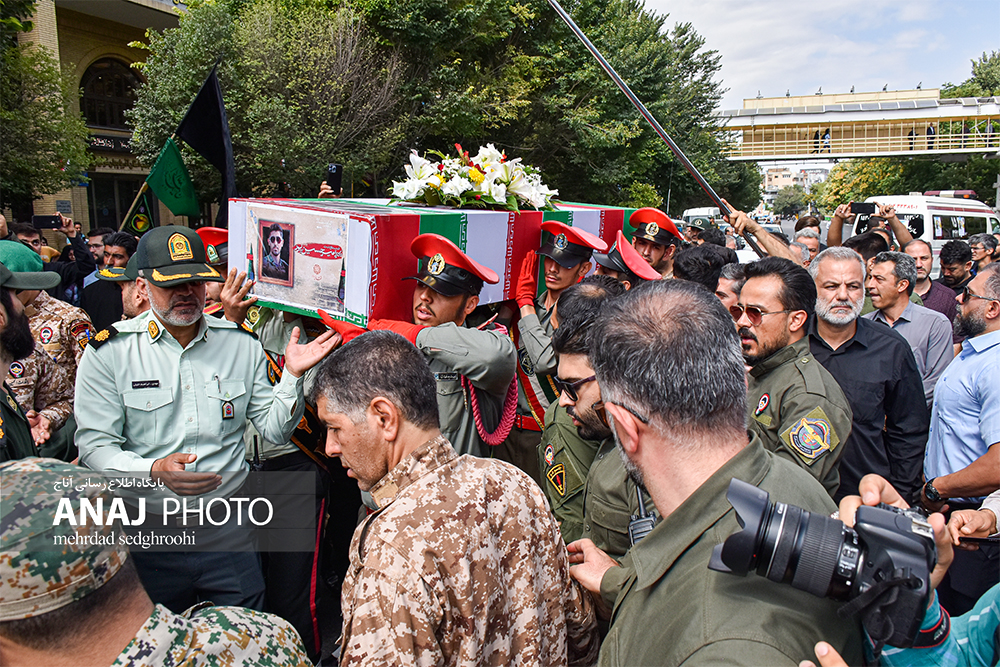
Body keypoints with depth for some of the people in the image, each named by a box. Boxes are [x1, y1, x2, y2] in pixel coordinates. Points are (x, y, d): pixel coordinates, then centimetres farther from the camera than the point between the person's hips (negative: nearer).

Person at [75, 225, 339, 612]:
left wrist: (293, 376, -13)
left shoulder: (240, 344, 1)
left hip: (230, 536, 2)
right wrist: (154, 471, -26)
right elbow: (94, 446, -8)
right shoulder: (110, 351, -5)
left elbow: (275, 429, 3)